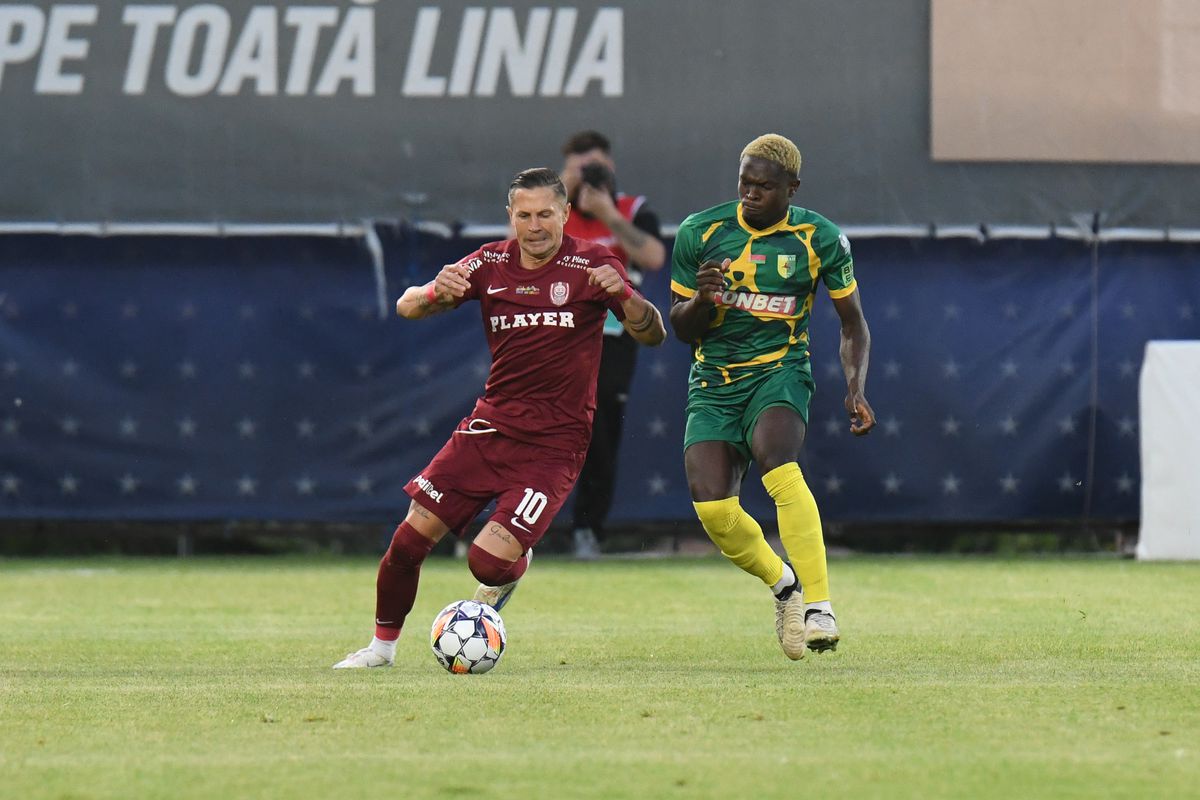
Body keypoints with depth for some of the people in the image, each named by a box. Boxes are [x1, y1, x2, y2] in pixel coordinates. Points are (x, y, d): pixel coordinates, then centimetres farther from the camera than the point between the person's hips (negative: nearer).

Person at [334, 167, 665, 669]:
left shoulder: (590, 265, -7)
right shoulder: (492, 264, 2)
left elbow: (653, 335, -12)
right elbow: (406, 308, -2)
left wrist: (623, 294, -33)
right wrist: (436, 293, -26)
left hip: (554, 444, -4)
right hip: (491, 425, 4)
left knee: (489, 560, -16)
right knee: (410, 538, -3)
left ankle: (512, 571, 22)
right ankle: (383, 644, 18)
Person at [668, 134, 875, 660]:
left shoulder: (820, 239, -3)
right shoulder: (700, 232, -1)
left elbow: (852, 324, 8)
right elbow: (681, 328, 8)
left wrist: (855, 392, -7)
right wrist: (703, 300, -16)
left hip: (779, 373, -2)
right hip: (714, 381, 2)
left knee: (774, 459, -34)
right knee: (712, 509, -15)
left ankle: (818, 608, -35)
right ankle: (784, 585, 16)